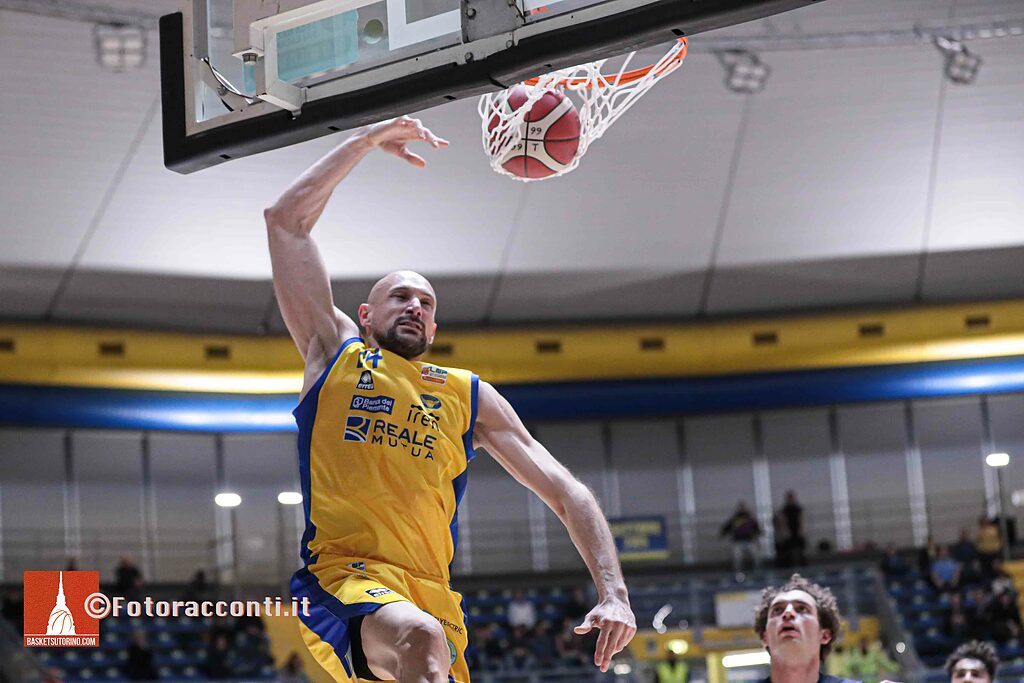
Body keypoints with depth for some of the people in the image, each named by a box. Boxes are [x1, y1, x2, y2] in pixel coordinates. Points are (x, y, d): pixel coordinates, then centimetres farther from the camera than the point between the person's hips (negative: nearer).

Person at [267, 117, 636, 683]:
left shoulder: (470, 396, 21)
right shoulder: (337, 354, 17)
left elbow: (567, 494, 13)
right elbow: (285, 221, 13)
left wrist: (613, 593, -2)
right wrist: (365, 141, 17)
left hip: (429, 592, 4)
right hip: (343, 574, -4)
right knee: (420, 637, -34)